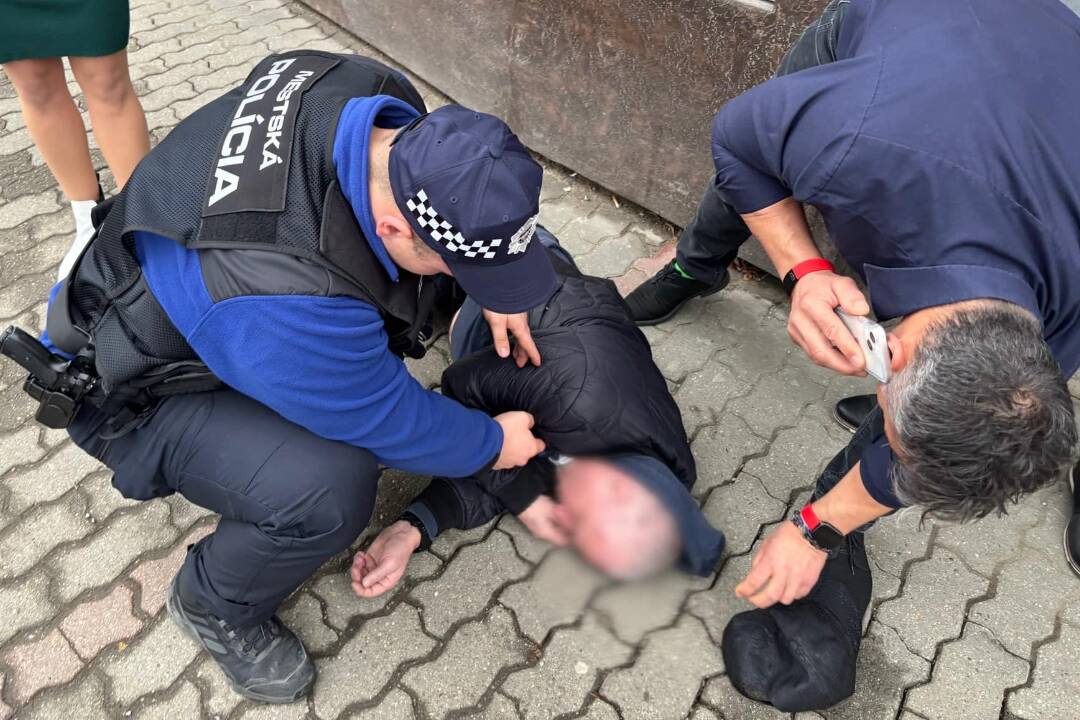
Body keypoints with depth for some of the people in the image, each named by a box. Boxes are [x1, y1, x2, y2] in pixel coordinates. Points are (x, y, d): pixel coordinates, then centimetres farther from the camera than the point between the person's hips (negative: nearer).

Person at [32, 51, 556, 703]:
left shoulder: (372, 92, -22)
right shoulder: (285, 294, -43)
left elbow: (444, 186, 1)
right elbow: (388, 418, -26)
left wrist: (490, 294, -3)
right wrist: (491, 444, -9)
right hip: (144, 389, -8)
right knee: (330, 490, -28)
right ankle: (217, 604, 4)